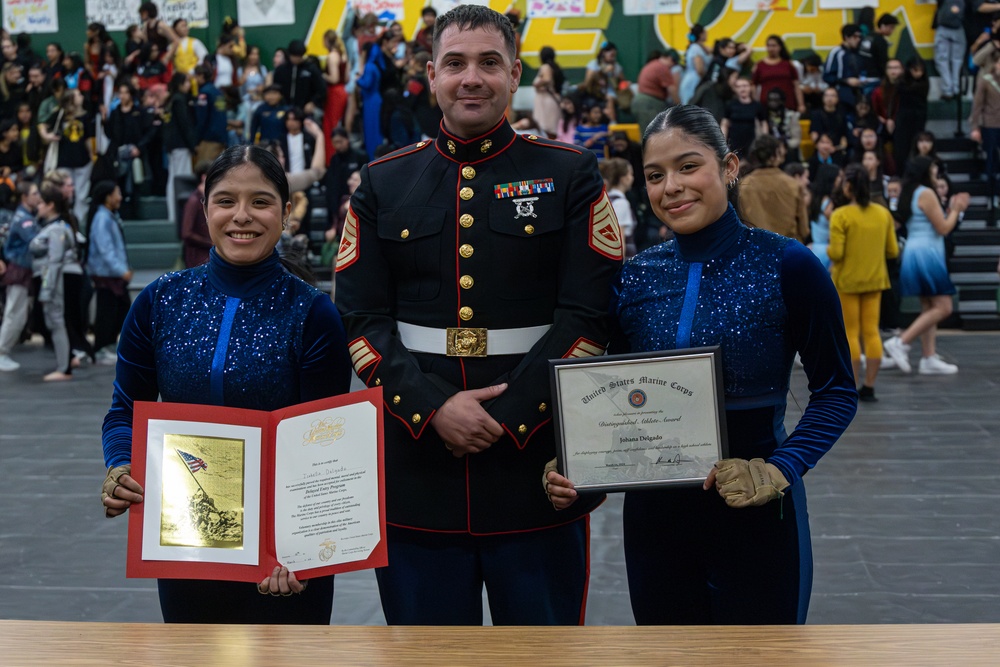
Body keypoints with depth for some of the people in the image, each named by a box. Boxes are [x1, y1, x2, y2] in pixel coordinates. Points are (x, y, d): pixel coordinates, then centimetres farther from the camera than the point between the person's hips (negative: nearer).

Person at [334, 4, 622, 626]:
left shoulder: (571, 174, 2)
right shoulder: (383, 184, 7)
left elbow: (588, 315, -5)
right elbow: (362, 319, 1)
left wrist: (507, 417, -13)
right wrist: (434, 408, -13)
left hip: (537, 462, -1)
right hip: (415, 468, 2)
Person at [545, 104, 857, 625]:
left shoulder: (786, 266, -9)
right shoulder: (633, 279, 2)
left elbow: (836, 391, -4)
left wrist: (781, 470, -18)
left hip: (756, 516, -3)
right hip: (654, 516, 3)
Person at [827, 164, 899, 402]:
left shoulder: (841, 215, -14)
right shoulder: (883, 213, 1)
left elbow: (836, 254, -19)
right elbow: (893, 251, 3)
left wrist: (827, 249, 2)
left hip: (847, 281, -4)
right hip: (875, 280, 4)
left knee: (851, 332, 4)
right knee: (871, 331, 8)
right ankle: (869, 387, 10)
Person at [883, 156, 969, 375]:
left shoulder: (911, 194, 17)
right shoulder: (927, 193, -11)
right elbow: (943, 228, -11)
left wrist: (952, 209, 19)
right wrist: (955, 210, 4)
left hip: (915, 255, 10)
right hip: (926, 254, -10)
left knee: (929, 309, 10)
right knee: (943, 308, -9)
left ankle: (929, 359, 8)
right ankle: (901, 342, -14)